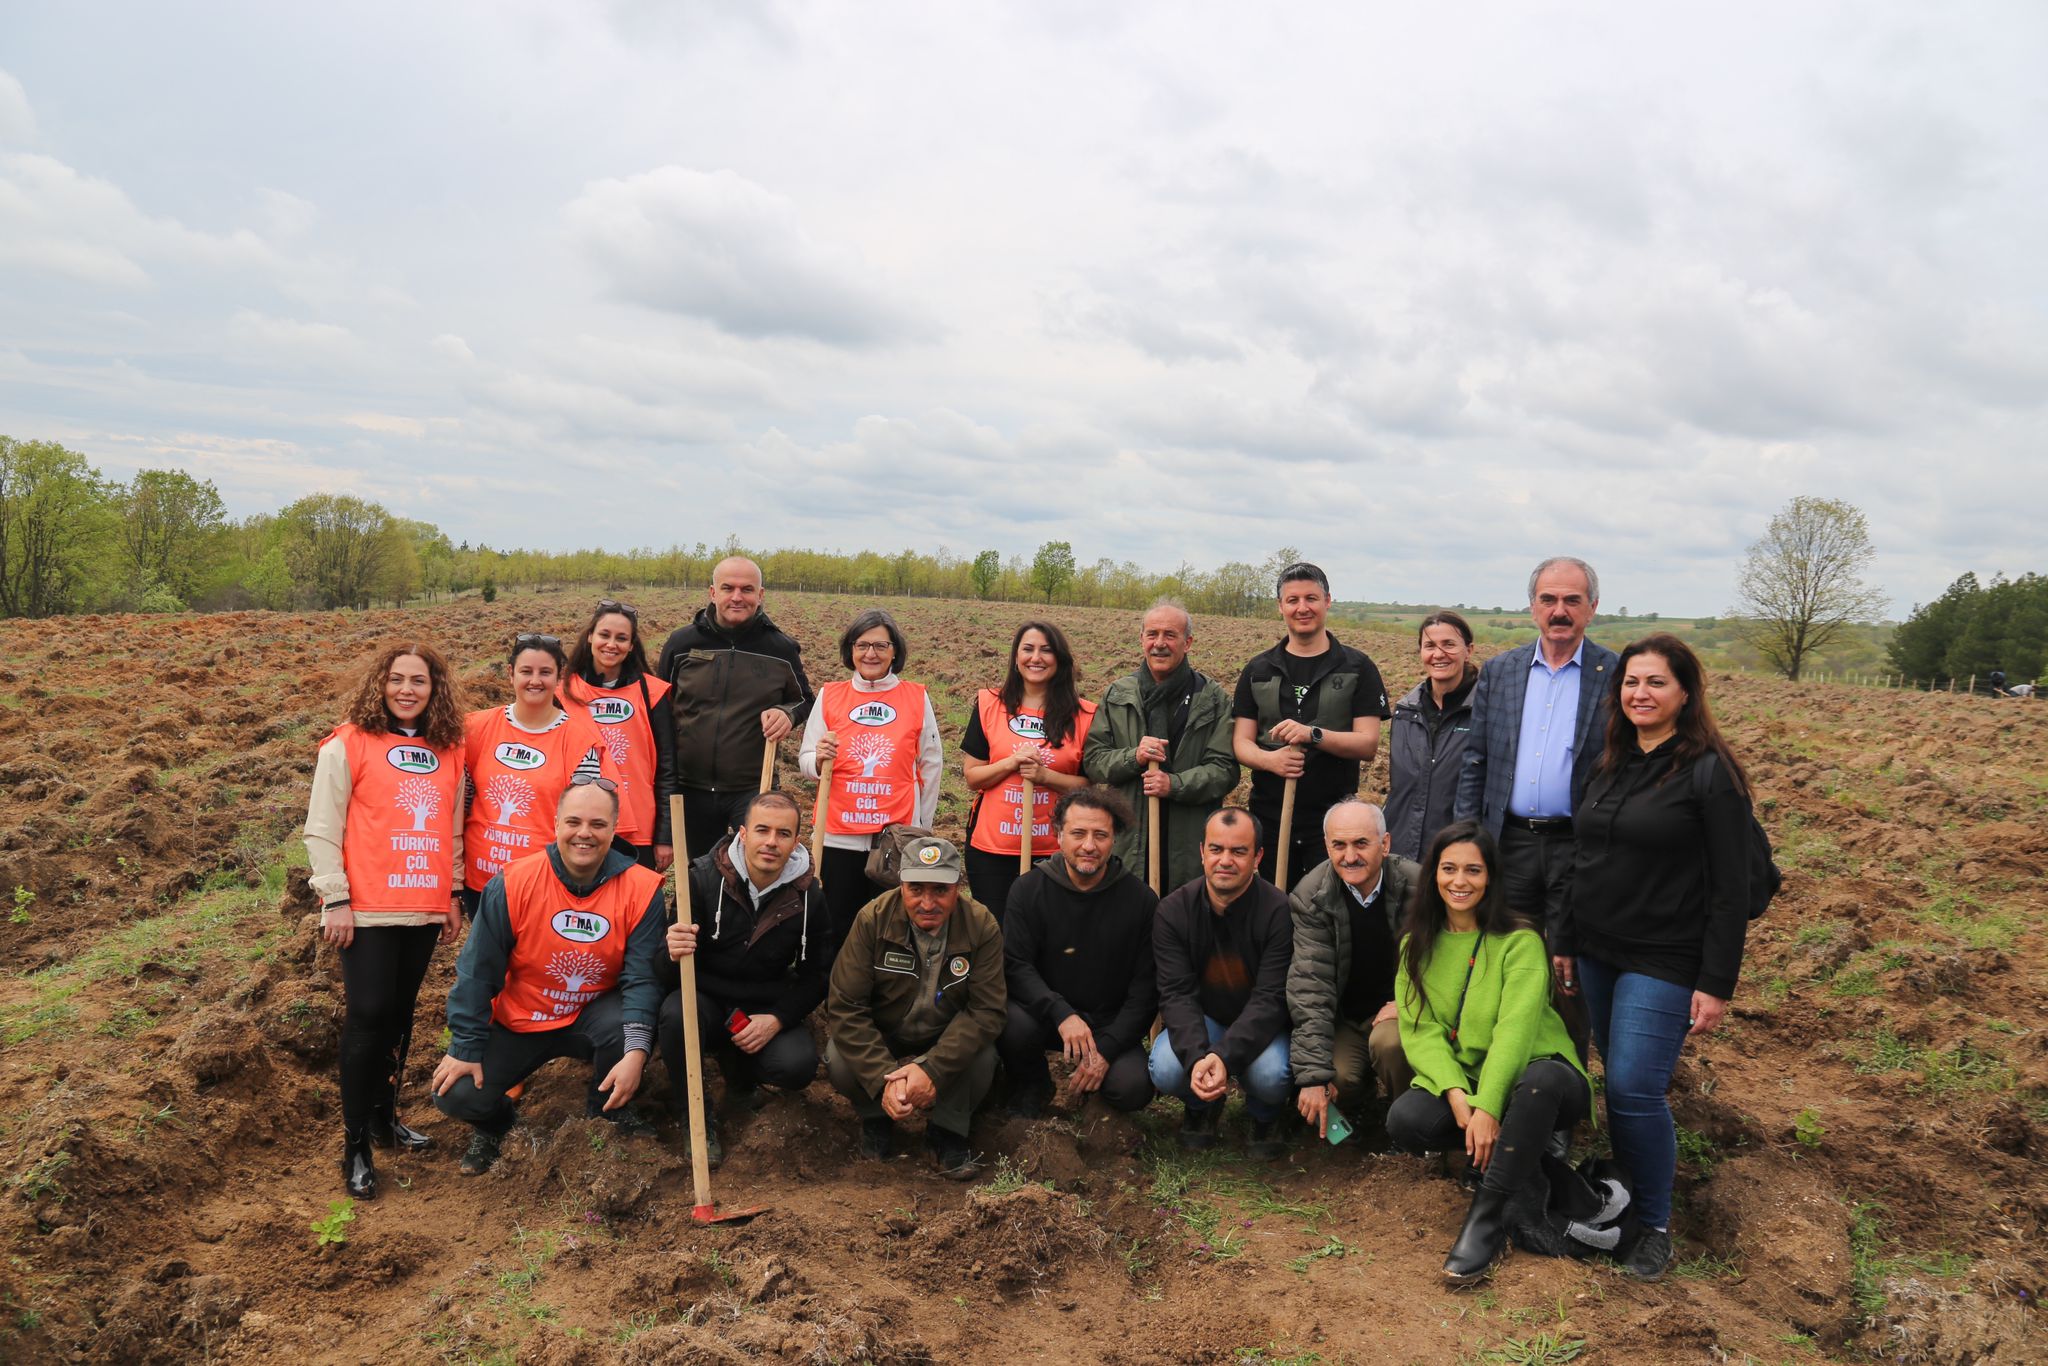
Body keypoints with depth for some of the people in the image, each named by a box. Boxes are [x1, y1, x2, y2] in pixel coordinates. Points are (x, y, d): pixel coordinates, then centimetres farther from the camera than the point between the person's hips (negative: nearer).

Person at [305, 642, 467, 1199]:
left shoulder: (448, 752, 9)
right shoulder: (349, 744, -4)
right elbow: (321, 828, -6)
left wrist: (452, 893, 13)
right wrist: (335, 899, -10)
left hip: (425, 910, 5)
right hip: (368, 910, -5)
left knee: (399, 1014, 13)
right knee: (369, 1016, -5)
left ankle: (385, 1117, 29)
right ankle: (355, 1146, 6)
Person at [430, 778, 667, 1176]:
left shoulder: (640, 889, -17)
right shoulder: (513, 884, -16)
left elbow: (642, 976, -19)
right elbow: (477, 972, -9)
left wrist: (635, 1051, -32)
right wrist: (465, 1049, -10)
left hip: (593, 1016, 0)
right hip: (519, 1023, 1)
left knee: (625, 1023, -32)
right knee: (457, 1095, -17)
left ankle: (607, 1112, 2)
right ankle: (493, 1123, 22)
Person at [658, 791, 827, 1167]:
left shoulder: (808, 895, -7)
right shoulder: (704, 878, -13)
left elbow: (816, 975, 2)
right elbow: (670, 974, -12)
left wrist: (777, 1019, -15)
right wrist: (672, 953, -37)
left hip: (767, 1011, 1)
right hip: (705, 1000, -1)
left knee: (799, 1066, -27)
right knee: (676, 1012, -35)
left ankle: (738, 1070, 11)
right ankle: (697, 1117, -9)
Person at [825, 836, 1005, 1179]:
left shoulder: (982, 926, -20)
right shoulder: (873, 919, -22)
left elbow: (986, 1010, -22)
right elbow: (845, 1006, -23)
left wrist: (932, 1069, -35)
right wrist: (884, 1078, -34)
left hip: (947, 1043, 0)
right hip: (878, 1041, 0)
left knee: (983, 1060, -30)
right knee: (839, 1060, -29)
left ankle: (947, 1130, 1)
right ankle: (875, 1118, 5)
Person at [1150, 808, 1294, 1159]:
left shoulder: (1279, 911, -20)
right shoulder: (1173, 911, -12)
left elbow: (1270, 999, -24)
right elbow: (1177, 994, -18)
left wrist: (1224, 1056, -38)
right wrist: (1196, 1056, -37)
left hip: (1260, 1026, -2)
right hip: (1200, 1023, 2)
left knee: (1270, 1076, -34)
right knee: (1165, 1070, -29)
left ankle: (1265, 1117, 7)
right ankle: (1201, 1107, 11)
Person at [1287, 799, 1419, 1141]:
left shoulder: (1416, 886, -15)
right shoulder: (1310, 896, -14)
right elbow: (1309, 987, -19)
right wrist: (1313, 1075, -24)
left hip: (1397, 1008, -1)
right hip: (1341, 1017, 1)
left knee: (1389, 1041, -32)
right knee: (1336, 1077, -25)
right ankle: (1356, 1101, 13)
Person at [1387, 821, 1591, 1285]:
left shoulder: (1519, 941, -10)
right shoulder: (1417, 943, 4)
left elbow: (1515, 1030, -20)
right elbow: (1419, 1029, -4)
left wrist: (1487, 1107, -31)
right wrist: (1456, 1095, -21)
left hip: (1523, 1077, -3)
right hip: (1455, 1077, 4)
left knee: (1542, 1081, -39)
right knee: (1405, 1120, -28)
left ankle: (1486, 1217, -28)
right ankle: (1526, 1187, -12)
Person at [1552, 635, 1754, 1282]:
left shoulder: (1710, 773, -10)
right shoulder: (1612, 765, 10)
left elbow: (1731, 887, -11)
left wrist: (1716, 984, -14)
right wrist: (1565, 940, 15)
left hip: (1663, 962, -6)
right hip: (1597, 954, 6)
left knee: (1634, 1089, -8)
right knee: (1617, 1085, 10)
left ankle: (1655, 1225, 9)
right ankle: (1623, 1198, 24)